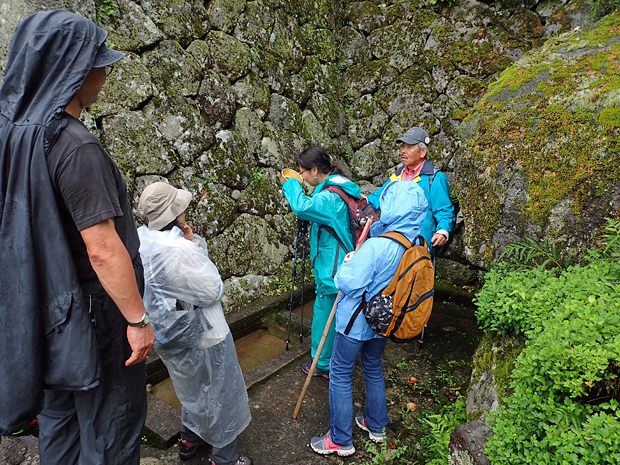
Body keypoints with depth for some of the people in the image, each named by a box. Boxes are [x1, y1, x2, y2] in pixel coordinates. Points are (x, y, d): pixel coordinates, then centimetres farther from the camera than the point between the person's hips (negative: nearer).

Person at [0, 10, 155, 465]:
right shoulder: (76, 146, -23)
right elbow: (103, 250, -26)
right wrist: (138, 320, -18)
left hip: (47, 306, 9)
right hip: (92, 313, -9)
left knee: (60, 416, 24)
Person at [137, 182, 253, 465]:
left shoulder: (142, 240, -5)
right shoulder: (177, 250, -33)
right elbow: (212, 290, -23)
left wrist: (191, 242, -10)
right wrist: (194, 245, -20)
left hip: (169, 332, 9)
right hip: (200, 335, -9)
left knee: (192, 387, 30)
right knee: (219, 393, 13)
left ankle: (189, 440, 50)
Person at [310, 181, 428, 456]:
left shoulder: (376, 246, -32)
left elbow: (349, 283, -30)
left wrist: (348, 264, -11)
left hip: (356, 322, -7)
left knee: (340, 374, 11)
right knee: (373, 369, 26)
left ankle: (341, 439, 24)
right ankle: (376, 426, 44)